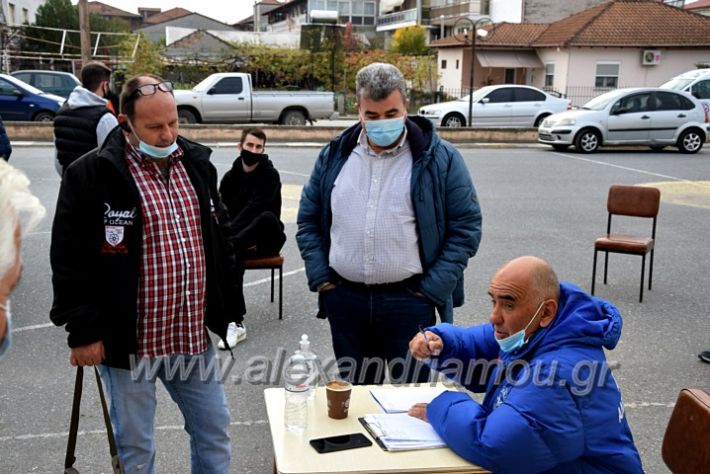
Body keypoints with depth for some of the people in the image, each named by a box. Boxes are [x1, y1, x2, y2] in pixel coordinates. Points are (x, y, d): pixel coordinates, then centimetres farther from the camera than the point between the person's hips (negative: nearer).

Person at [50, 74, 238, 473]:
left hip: (194, 336, 5)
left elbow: (220, 242, 14)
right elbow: (70, 260, -10)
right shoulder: (91, 175, -11)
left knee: (215, 432, 15)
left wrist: (226, 309, 14)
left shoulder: (197, 164, 6)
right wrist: (84, 331, -12)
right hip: (127, 341, -4)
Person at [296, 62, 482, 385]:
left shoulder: (439, 158, -4)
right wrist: (320, 278, 3)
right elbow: (308, 219, 13)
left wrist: (433, 289, -9)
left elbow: (466, 226, -3)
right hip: (344, 300, 3)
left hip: (409, 301, -3)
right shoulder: (335, 155, 6)